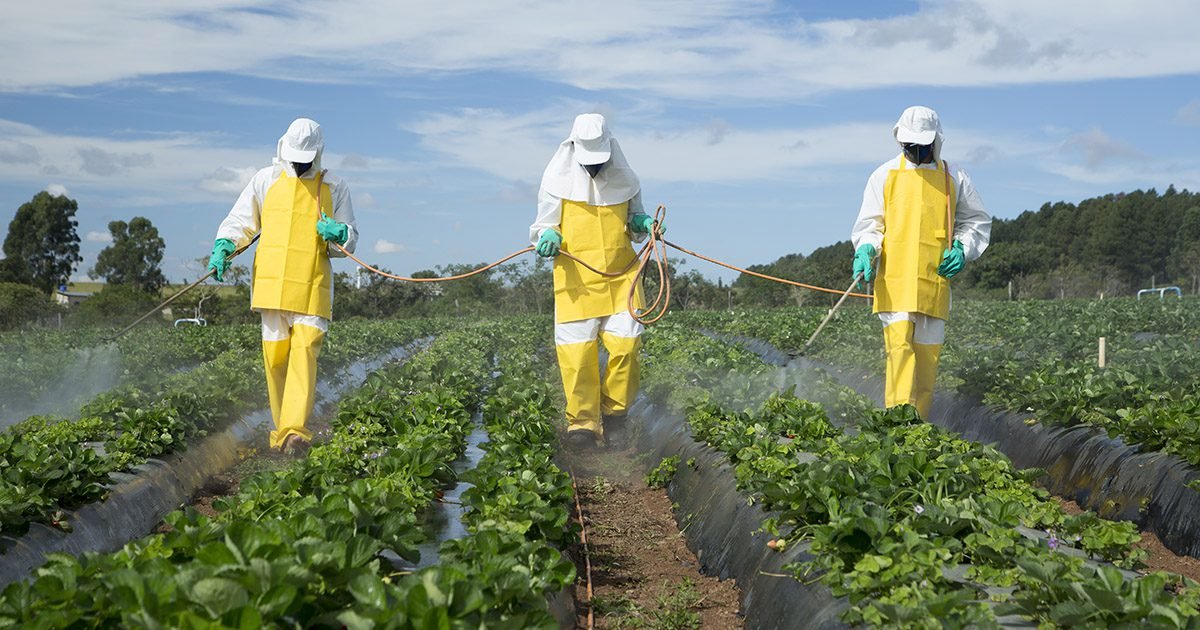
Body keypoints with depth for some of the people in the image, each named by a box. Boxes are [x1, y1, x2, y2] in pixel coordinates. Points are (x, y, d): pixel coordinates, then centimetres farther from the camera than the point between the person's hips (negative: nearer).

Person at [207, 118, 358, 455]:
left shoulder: (335, 188, 10)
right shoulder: (265, 181, 11)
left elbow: (350, 239, 14)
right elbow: (240, 221, 15)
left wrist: (338, 234, -9)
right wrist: (222, 247, -4)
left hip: (312, 287, -1)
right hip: (271, 284, 2)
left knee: (305, 351, -16)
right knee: (275, 356, 3)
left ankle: (295, 431, -23)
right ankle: (282, 429, 15)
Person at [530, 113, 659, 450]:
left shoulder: (624, 179, 7)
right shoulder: (558, 180, 0)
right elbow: (543, 224, 8)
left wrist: (643, 223, -1)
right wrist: (548, 237, -14)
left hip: (621, 274, 2)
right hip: (576, 279, -2)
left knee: (626, 342, -8)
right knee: (576, 350, -6)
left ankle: (615, 412, 13)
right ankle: (583, 424, 6)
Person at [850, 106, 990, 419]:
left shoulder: (954, 179, 13)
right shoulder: (885, 175, 10)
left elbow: (978, 221, 22)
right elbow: (869, 224, 11)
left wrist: (962, 250, 3)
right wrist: (865, 250, -9)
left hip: (935, 281, 2)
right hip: (894, 279, -2)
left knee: (928, 352, 3)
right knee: (899, 345, -17)